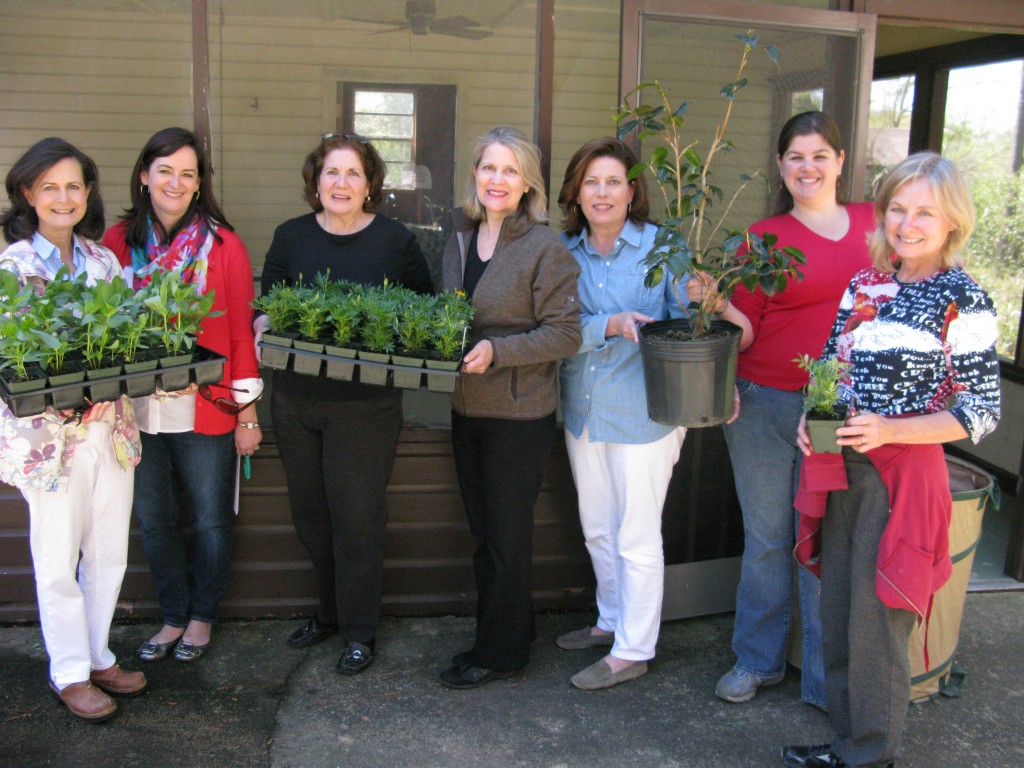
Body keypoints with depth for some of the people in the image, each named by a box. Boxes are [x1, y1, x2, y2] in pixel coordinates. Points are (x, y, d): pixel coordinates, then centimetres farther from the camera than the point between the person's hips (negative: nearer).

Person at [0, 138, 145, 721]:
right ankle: (70, 673, 25)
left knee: (110, 553, 14)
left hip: (113, 426, 5)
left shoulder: (105, 260, 7)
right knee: (59, 560, 8)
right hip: (49, 432, -4)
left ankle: (99, 656, 32)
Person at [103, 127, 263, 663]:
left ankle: (202, 617, 33)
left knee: (210, 520, 11)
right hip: (136, 410, 3)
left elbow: (242, 333, -4)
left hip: (205, 412, -2)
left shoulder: (222, 245, -5)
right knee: (154, 521, 14)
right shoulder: (117, 242, 3)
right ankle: (173, 616, 34)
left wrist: (246, 415, -5)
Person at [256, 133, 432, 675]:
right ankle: (329, 613, 35)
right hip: (296, 398, 4)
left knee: (358, 518, 3)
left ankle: (359, 632, 19)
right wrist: (264, 323, -11)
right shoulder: (291, 237, 5)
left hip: (366, 404, -4)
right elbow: (264, 306, 11)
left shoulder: (395, 241, -2)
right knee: (310, 514, 15)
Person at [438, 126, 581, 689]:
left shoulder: (545, 248, -12)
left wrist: (497, 351, -23)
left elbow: (565, 334, -14)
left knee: (507, 537, 5)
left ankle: (500, 653, 21)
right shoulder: (459, 240, 9)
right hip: (466, 408, 7)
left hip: (520, 415, -7)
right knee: (483, 532, 16)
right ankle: (511, 631, 33)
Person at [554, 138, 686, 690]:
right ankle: (612, 620, 39)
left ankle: (632, 651, 19)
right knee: (597, 529, 19)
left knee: (636, 535, 4)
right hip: (582, 409, 5)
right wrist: (612, 325, -25)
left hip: (643, 411, -5)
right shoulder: (565, 252, 3)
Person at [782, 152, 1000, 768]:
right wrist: (816, 417, -3)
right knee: (838, 617, 15)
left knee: (877, 626, 2)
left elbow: (983, 411, -10)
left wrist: (889, 430, -21)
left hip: (906, 474, -6)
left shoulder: (964, 301, -9)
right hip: (841, 468, 6)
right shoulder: (865, 285, 8)